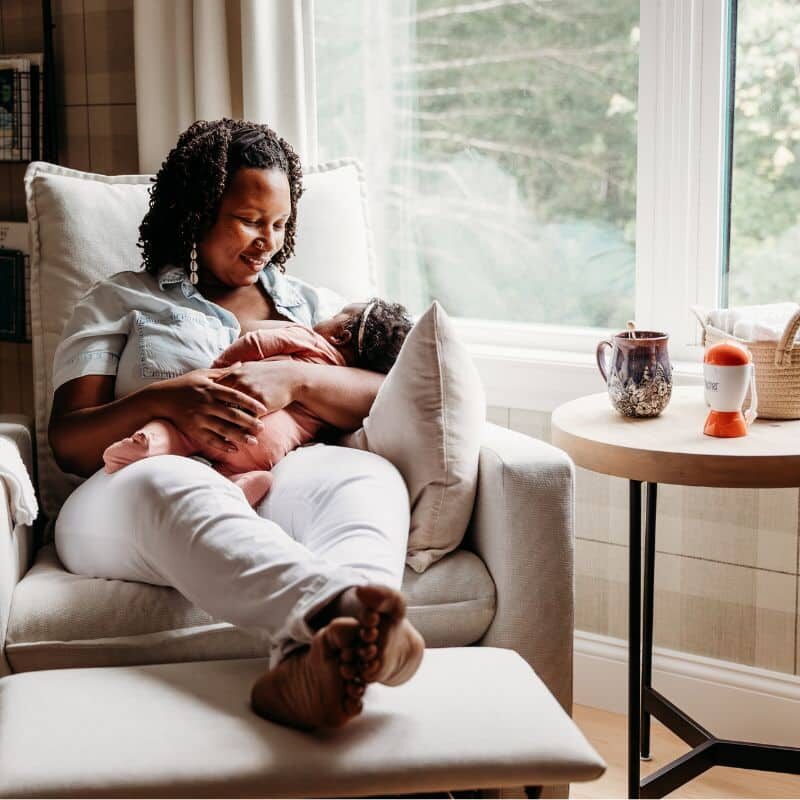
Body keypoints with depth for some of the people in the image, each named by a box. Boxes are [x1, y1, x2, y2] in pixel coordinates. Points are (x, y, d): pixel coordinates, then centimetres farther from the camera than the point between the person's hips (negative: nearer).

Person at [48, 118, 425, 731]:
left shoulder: (309, 305, 30)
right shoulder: (119, 302, 24)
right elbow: (69, 443, 10)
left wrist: (294, 380, -8)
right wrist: (163, 400, -11)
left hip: (275, 495, 2)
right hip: (125, 504, -2)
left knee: (368, 474, -33)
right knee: (172, 485, -40)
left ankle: (321, 656, -67)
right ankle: (342, 609, -70)